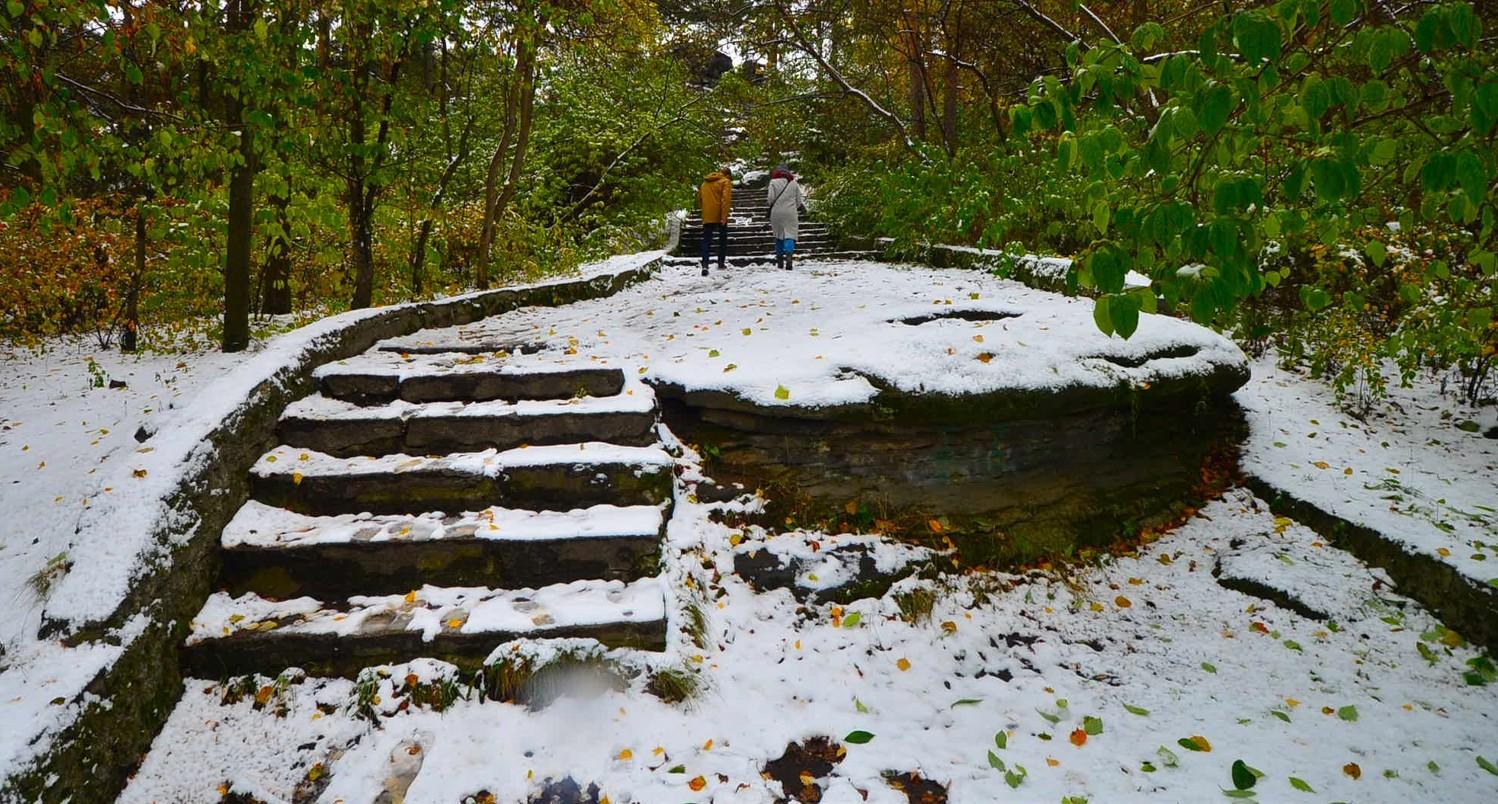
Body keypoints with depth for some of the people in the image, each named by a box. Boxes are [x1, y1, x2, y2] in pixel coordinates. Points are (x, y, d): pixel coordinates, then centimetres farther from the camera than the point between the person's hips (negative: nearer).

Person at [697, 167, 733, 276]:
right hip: (719, 217, -4)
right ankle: (721, 263, 17)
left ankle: (704, 265, -15)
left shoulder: (705, 183, 16)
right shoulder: (726, 182, -2)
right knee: (723, 239, 14)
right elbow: (725, 199, -14)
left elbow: (699, 198, 19)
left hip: (707, 217, 4)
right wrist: (724, 216, -17)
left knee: (706, 241, 1)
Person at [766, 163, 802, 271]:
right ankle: (789, 255, -28)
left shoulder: (773, 182, 1)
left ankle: (779, 259, 17)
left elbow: (770, 198, -6)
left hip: (776, 213, 0)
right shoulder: (794, 183, 7)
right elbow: (798, 201, 8)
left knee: (778, 235, 13)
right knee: (790, 234, -5)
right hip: (791, 213, 0)